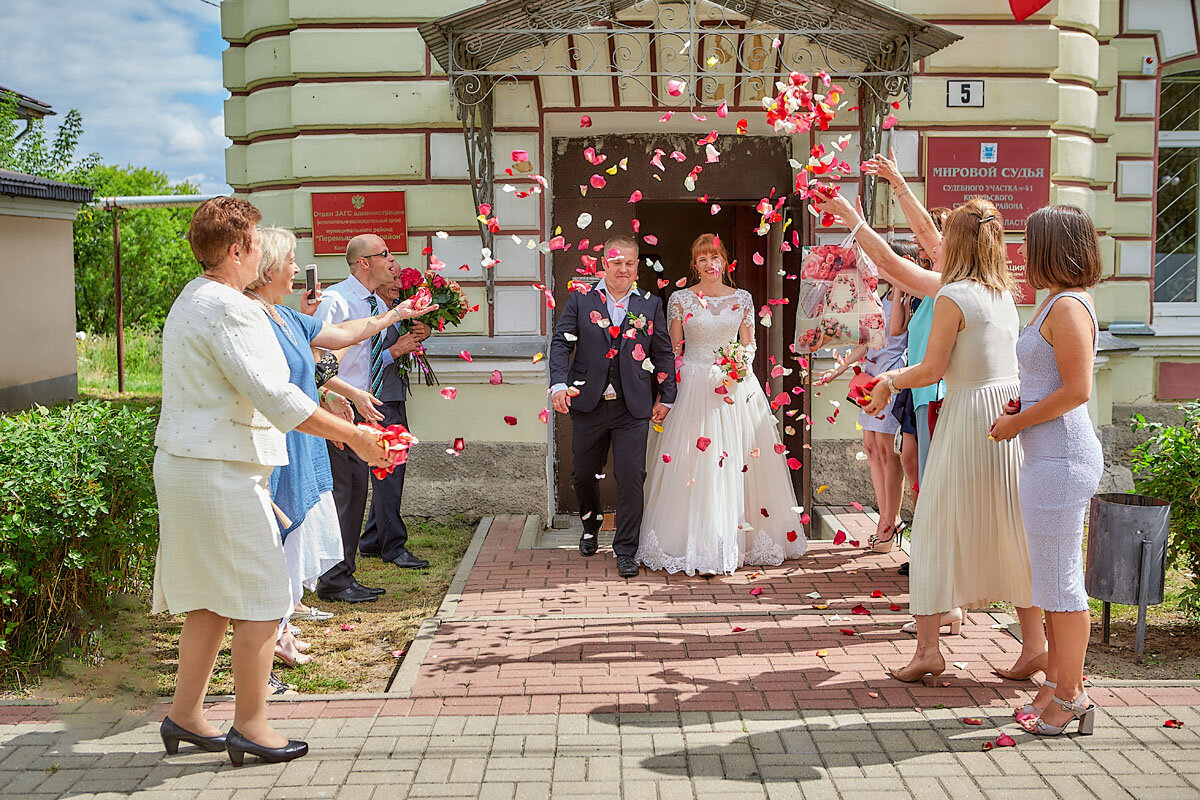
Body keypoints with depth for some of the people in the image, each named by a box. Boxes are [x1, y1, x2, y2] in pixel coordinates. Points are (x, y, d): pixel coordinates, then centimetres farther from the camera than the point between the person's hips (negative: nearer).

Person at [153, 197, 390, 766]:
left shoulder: (192, 300, 16)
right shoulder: (227, 309, -18)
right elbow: (274, 395, -24)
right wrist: (353, 435, -19)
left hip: (185, 464, 11)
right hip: (221, 473, -11)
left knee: (210, 601, 17)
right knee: (260, 602, -1)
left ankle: (185, 715, 24)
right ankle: (250, 725, 8)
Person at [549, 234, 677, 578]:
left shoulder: (650, 305, 7)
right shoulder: (580, 301, 4)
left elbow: (663, 354, 9)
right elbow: (561, 343, -3)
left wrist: (666, 397, 6)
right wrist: (559, 383, -18)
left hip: (633, 409, 0)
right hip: (588, 405, 1)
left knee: (632, 478, -5)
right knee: (584, 475, 14)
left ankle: (625, 551, 7)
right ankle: (591, 525, 43)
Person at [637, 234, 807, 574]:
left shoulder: (742, 298, 8)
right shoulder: (680, 299, 3)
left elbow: (749, 343, 14)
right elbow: (673, 350, 5)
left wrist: (744, 365, -7)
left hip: (737, 385, 2)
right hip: (694, 386, -2)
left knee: (740, 464, 2)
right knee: (695, 465, -7)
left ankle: (738, 540, 14)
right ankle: (696, 543, -1)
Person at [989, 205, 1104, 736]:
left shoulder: (1068, 307, -16)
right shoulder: (1061, 303, 16)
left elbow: (1077, 390, -22)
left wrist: (1017, 422, -13)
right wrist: (1022, 406, 11)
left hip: (1060, 458, -11)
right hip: (1051, 457, 11)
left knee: (1060, 582, -2)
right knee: (1053, 577, 16)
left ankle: (1070, 697, 9)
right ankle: (1057, 684, 27)